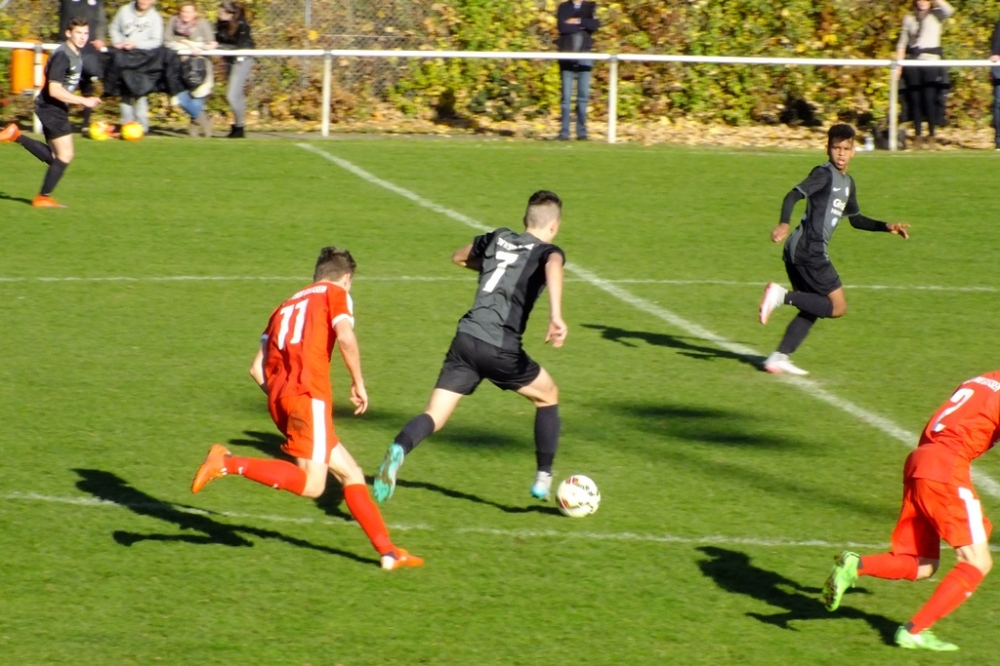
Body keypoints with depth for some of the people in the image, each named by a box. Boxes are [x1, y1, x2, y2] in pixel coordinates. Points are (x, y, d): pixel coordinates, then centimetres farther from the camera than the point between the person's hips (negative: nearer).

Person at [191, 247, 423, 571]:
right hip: (308, 395, -8)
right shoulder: (335, 294, 8)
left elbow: (257, 368, 19)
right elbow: (345, 337, -13)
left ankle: (387, 551, 8)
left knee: (351, 474, 12)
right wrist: (358, 383, -2)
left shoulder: (288, 305, 27)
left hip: (280, 398, 8)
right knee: (311, 484, -15)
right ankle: (228, 463, -23)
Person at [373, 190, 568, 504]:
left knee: (434, 417, -2)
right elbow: (553, 267, -22)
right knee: (548, 396, 23)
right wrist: (556, 315, -32)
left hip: (466, 339, 4)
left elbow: (459, 257, 37)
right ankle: (543, 480, 24)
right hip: (501, 349, -4)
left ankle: (398, 450, -34)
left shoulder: (499, 238, 20)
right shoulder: (548, 251, 5)